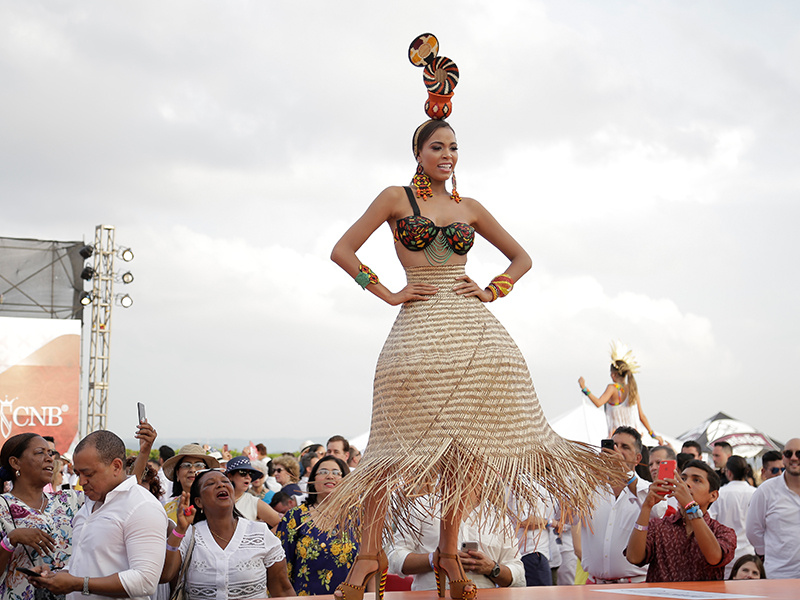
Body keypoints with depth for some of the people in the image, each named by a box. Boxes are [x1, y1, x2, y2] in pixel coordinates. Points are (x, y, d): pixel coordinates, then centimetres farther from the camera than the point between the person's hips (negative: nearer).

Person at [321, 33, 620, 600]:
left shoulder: (470, 208, 16)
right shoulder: (396, 198, 7)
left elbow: (522, 258, 24)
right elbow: (343, 251, 4)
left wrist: (492, 290, 8)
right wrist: (387, 293, -2)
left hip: (472, 327, 3)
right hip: (420, 325, -3)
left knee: (464, 440, -2)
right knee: (405, 439, -11)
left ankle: (449, 551, 7)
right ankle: (370, 553, -4)